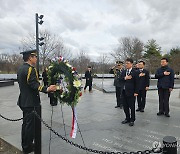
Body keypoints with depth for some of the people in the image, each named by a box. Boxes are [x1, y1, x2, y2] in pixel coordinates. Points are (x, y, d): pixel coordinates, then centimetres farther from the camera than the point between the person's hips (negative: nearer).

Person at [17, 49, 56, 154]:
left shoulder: (21, 69, 12)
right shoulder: (30, 69, -18)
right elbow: (34, 85, -27)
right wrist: (46, 89, -37)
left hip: (24, 101, 10)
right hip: (31, 102, -10)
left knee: (26, 123, 20)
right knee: (31, 124, 3)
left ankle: (25, 145, 34)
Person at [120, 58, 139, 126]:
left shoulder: (135, 72, -7)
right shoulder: (123, 71, 12)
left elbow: (137, 83, -8)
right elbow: (120, 79, 5)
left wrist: (136, 92, -12)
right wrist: (125, 78, -15)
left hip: (131, 92, -6)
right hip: (124, 91, 6)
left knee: (131, 107, 4)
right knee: (125, 106, 13)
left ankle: (132, 120, 19)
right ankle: (127, 118, 28)